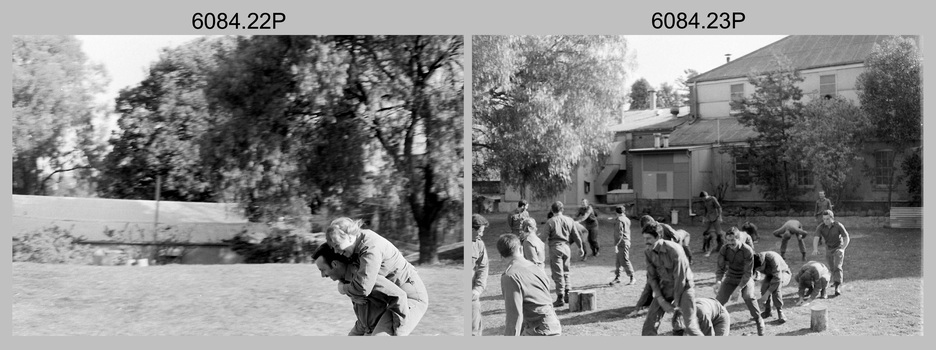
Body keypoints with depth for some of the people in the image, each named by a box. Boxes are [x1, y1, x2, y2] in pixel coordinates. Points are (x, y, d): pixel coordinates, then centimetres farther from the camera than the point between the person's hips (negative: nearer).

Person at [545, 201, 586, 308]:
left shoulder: (550, 222, -7)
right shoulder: (569, 220, 4)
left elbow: (546, 237, -9)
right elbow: (576, 235, 7)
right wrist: (581, 247, 16)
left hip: (555, 248, -4)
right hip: (566, 247, 4)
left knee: (558, 273, -1)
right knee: (565, 272, 19)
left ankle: (560, 298, -2)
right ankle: (567, 294, 19)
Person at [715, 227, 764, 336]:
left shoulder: (747, 251, -27)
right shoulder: (724, 250, -17)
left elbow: (748, 273, -25)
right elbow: (721, 268, -11)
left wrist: (739, 288, -32)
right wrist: (718, 281, -30)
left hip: (745, 278, -3)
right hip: (730, 277, 3)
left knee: (748, 297, -25)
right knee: (720, 298, -5)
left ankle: (759, 320, -5)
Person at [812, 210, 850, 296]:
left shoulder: (839, 226, -24)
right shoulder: (820, 227, -19)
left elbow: (846, 238, -19)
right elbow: (816, 239, -30)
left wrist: (842, 249, -34)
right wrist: (815, 249, -49)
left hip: (838, 248, -4)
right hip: (828, 249, 4)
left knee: (837, 267, -21)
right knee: (832, 267, 21)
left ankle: (838, 288, -28)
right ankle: (836, 281, 49)